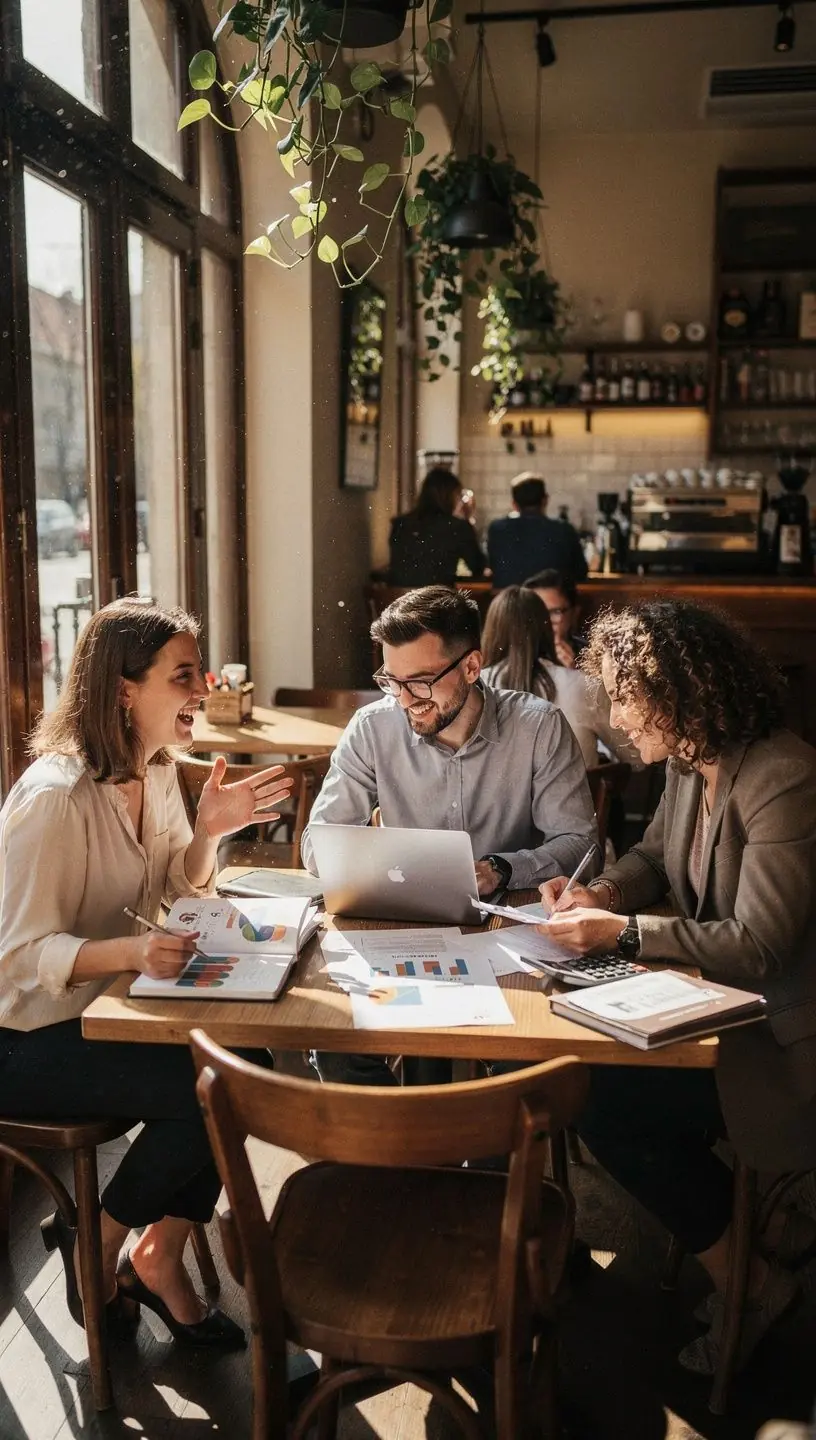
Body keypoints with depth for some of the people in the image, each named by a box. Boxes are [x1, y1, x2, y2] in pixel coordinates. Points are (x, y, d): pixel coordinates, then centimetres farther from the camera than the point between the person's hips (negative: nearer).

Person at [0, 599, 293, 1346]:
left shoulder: (157, 769, 1)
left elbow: (176, 893, 7)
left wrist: (210, 831, -12)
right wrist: (130, 951, -41)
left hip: (106, 1007, 8)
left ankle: (160, 1257, 8)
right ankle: (94, 1243, 7)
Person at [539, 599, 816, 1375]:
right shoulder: (688, 764, 0)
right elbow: (653, 857, 15)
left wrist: (622, 931, -25)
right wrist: (601, 892, -6)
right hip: (721, 1000, 9)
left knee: (603, 1101, -14)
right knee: (582, 1065, -1)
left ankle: (748, 1277, 10)